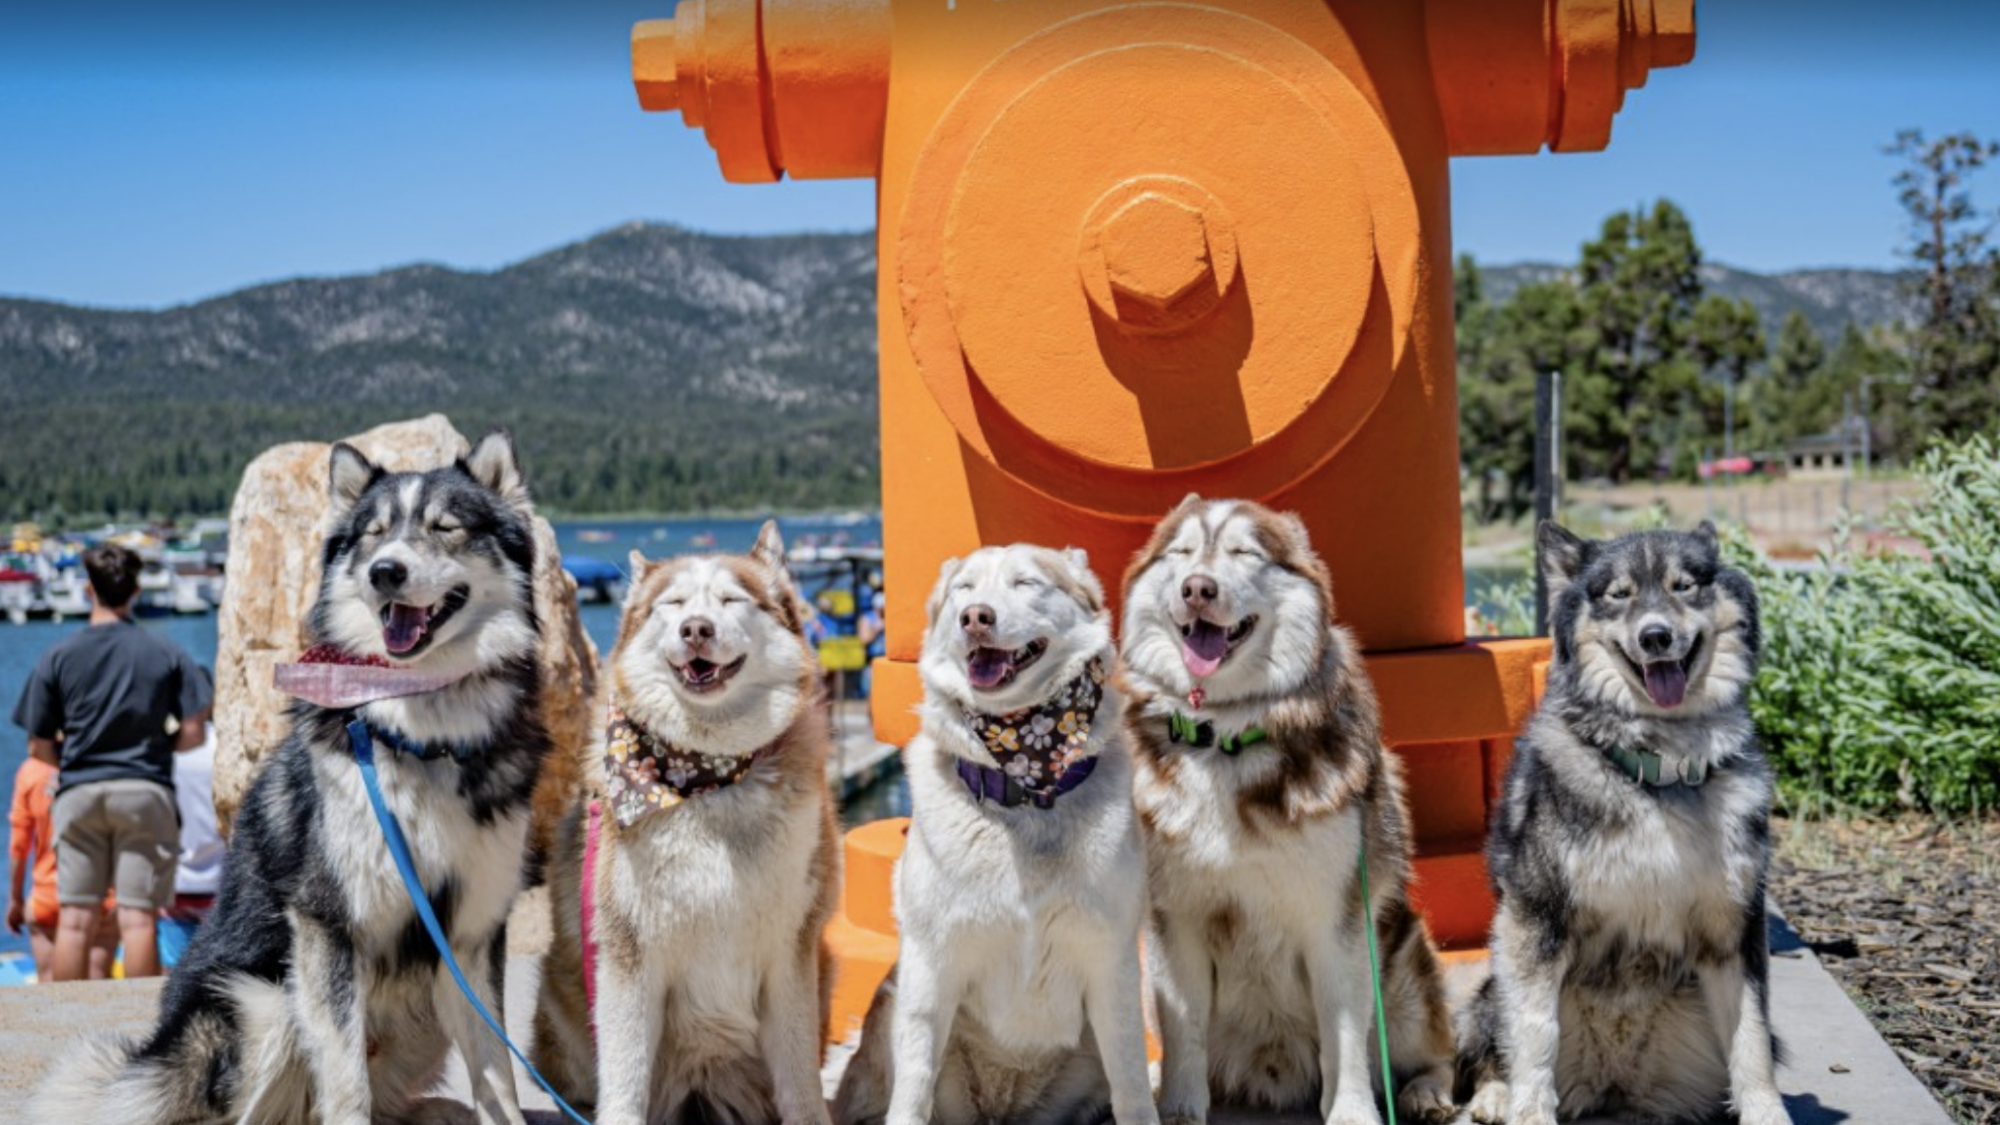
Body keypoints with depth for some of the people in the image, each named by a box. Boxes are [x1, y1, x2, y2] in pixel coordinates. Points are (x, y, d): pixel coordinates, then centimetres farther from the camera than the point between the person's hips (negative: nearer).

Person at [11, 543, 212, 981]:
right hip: (145, 790, -1)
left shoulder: (57, 657, 3)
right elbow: (193, 732, -1)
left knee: (74, 919, 4)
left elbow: (39, 746, 4)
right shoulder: (166, 653, 1)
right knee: (138, 918, -3)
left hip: (78, 793, 1)